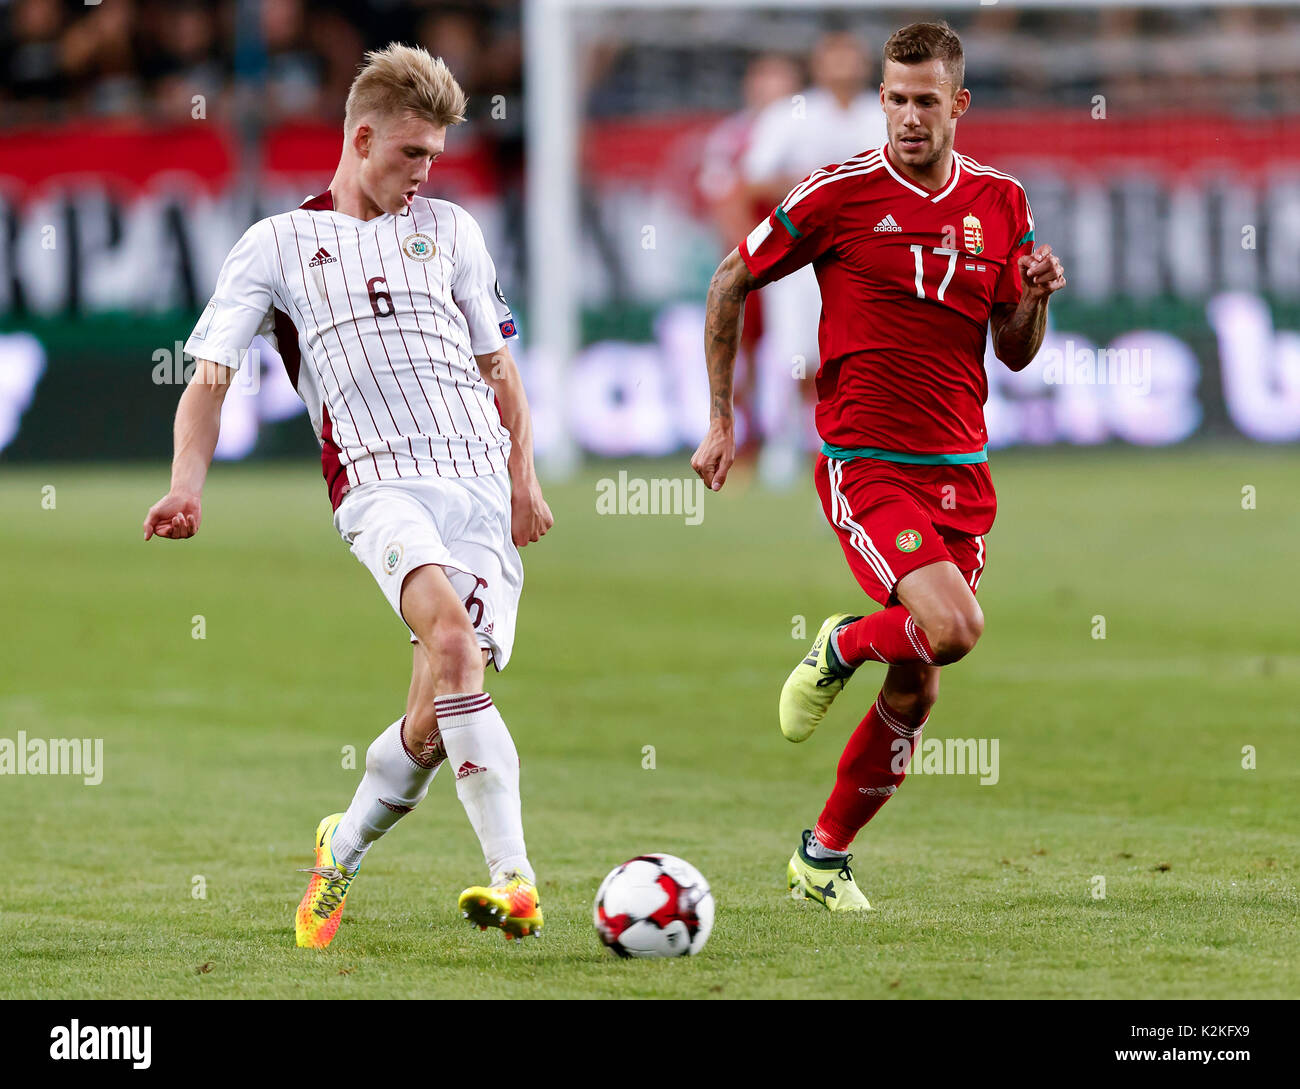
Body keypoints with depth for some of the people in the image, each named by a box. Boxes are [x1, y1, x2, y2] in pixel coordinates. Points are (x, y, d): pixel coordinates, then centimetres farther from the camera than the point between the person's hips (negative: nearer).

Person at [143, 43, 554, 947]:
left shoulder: (449, 229, 20)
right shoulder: (279, 245, 10)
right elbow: (211, 374, 6)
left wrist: (523, 479, 14)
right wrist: (188, 484, -10)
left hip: (482, 484, 4)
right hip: (381, 481, -4)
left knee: (437, 718, -5)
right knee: (451, 635, -32)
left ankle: (343, 851, 25)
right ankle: (514, 878, -39)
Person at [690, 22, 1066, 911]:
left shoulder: (1000, 202, 6)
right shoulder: (839, 194, -7)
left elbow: (1014, 351, 13)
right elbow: (731, 285, 4)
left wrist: (1037, 297, -9)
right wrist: (721, 421, 3)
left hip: (960, 471, 5)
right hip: (864, 463, -5)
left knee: (916, 689, 5)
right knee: (951, 627, -26)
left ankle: (825, 853, 24)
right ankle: (843, 646, 8)